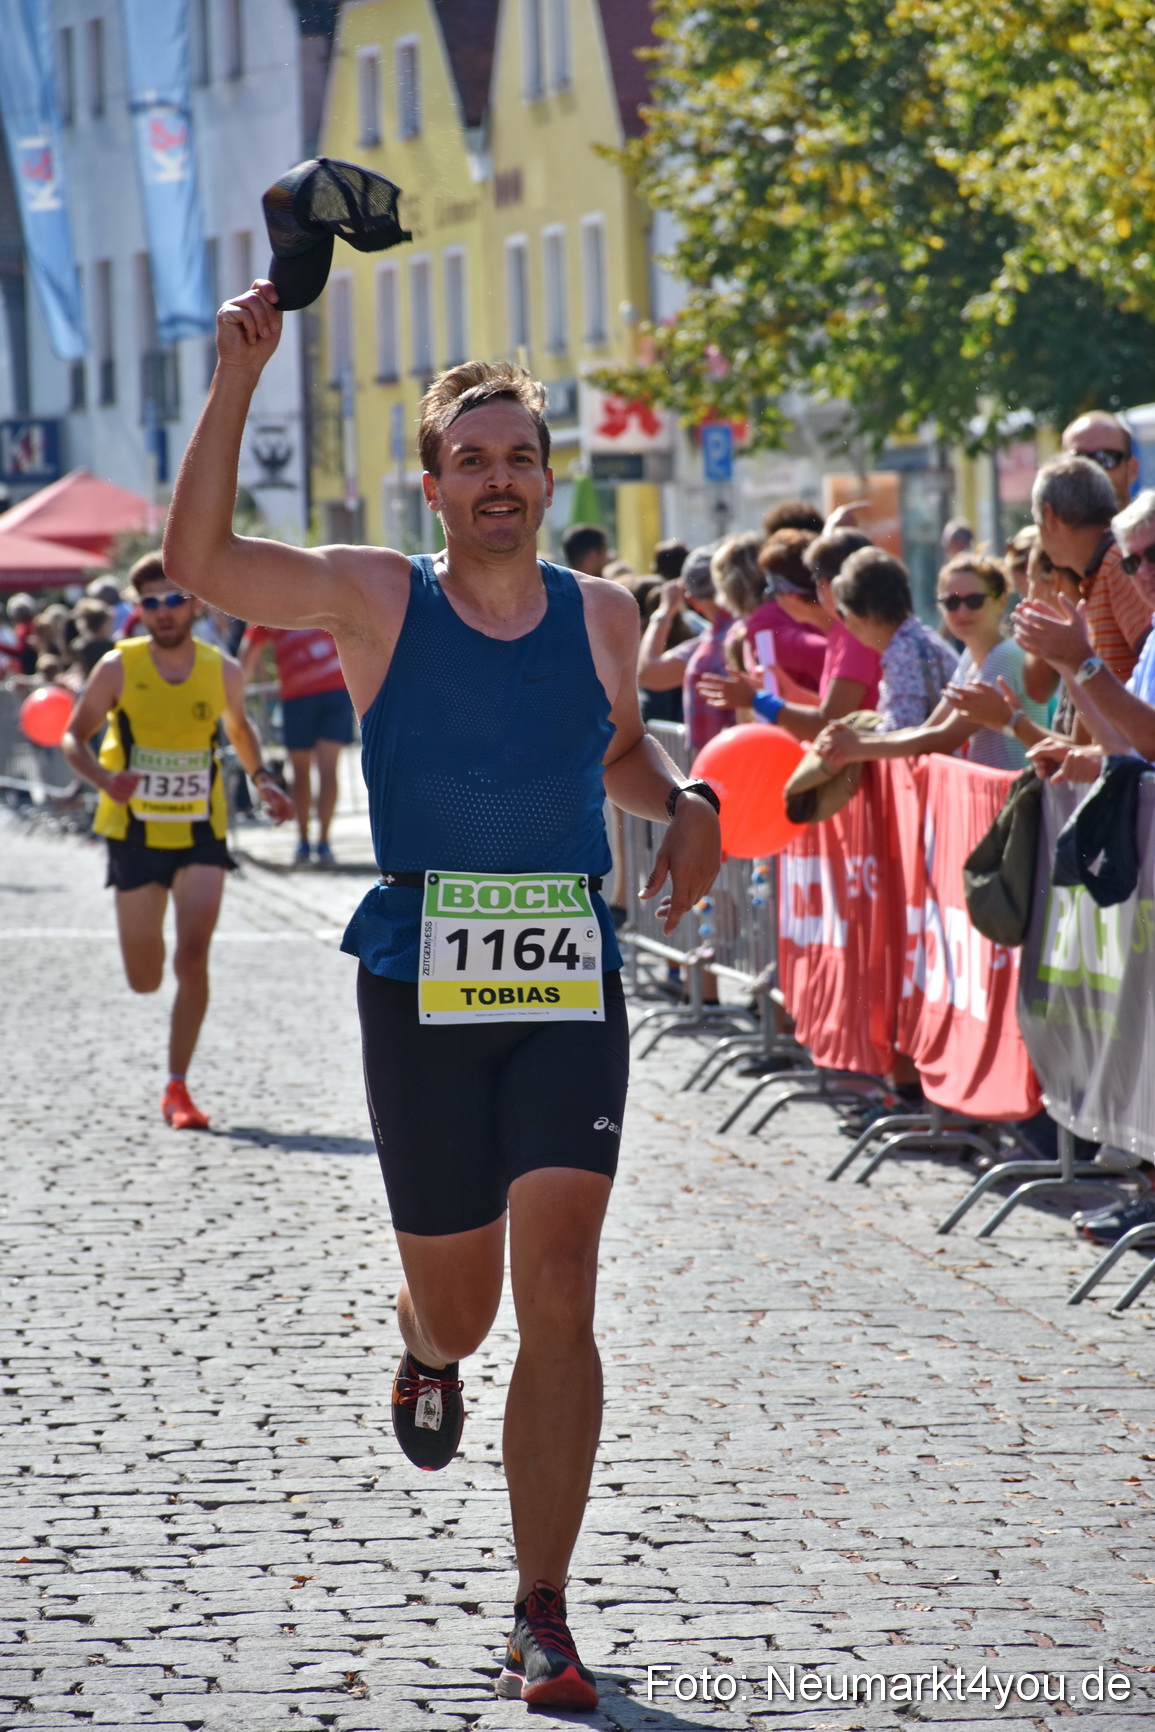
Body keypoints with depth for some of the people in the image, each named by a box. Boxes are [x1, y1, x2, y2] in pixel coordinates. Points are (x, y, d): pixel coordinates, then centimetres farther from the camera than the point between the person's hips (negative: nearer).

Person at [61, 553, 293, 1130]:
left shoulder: (223, 671, -2)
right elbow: (74, 737, -3)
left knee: (193, 958, -15)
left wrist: (260, 778, 2)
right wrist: (104, 778, -23)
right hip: (135, 836, 0)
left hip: (201, 835, 0)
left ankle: (177, 1090, -5)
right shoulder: (118, 668, -9)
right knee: (145, 979, 5)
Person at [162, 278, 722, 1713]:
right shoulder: (376, 599, 0)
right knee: (458, 1309, 10)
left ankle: (541, 1622, -7)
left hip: (570, 990, 1)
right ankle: (425, 1348, 52)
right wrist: (236, 381, -18)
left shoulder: (599, 615, 7)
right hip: (422, 984, -1)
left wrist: (686, 805, 4)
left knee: (558, 1292, -12)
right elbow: (197, 557, -12)